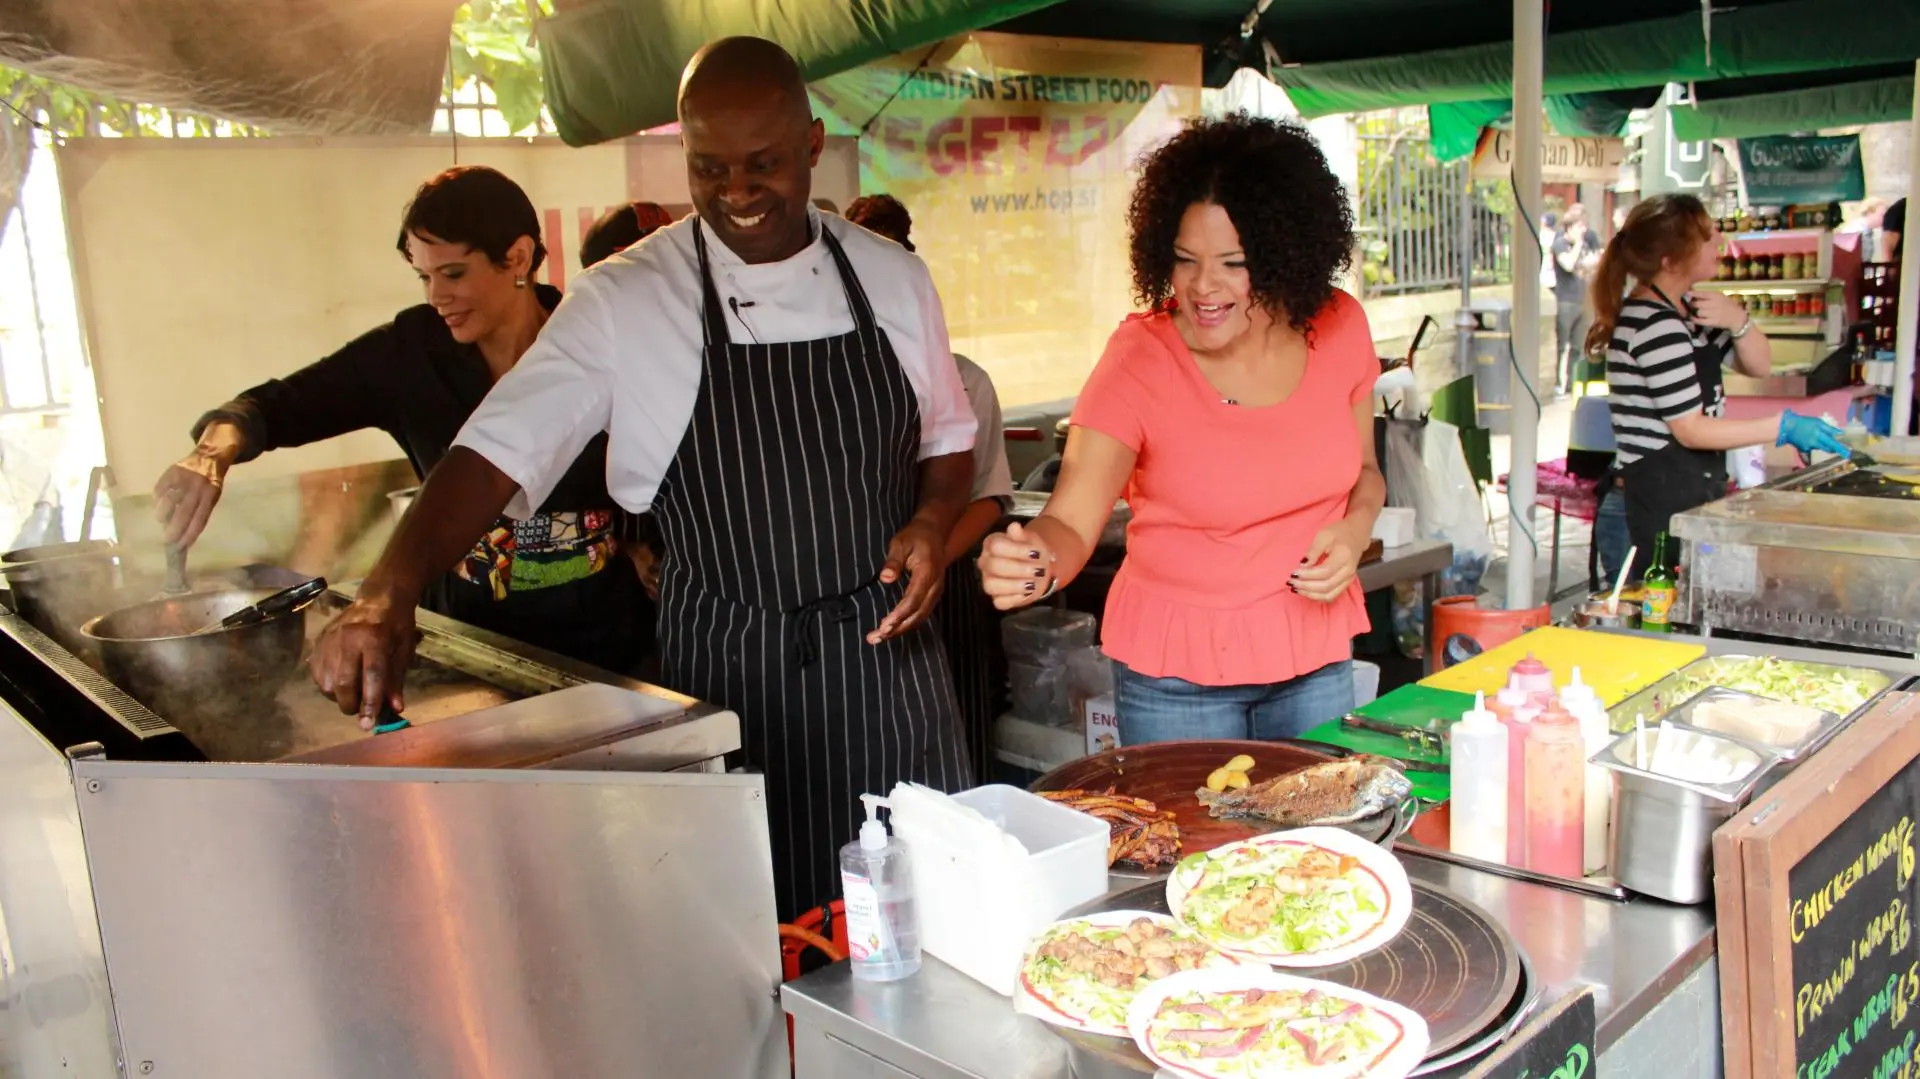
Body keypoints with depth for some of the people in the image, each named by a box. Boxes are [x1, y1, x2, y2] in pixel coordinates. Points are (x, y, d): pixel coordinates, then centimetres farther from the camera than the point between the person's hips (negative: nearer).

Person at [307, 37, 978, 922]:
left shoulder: (892, 279, 3)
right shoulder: (624, 301, -8)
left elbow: (946, 438, 14)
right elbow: (496, 454, -12)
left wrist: (933, 522, -7)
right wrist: (385, 598, -26)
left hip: (885, 649, 3)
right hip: (728, 674, -2)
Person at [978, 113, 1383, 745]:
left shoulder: (1340, 328, -6)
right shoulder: (1139, 360, -17)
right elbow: (1071, 520, -21)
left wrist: (1356, 528, -11)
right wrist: (1036, 561, -43)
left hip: (1317, 655, 4)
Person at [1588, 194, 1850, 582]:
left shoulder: (1686, 307, 13)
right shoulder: (1655, 325, -18)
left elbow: (1759, 366, 17)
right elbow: (1691, 430, -18)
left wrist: (1739, 322, -3)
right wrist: (1784, 427, -15)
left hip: (1691, 486, 10)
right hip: (1663, 494, -10)